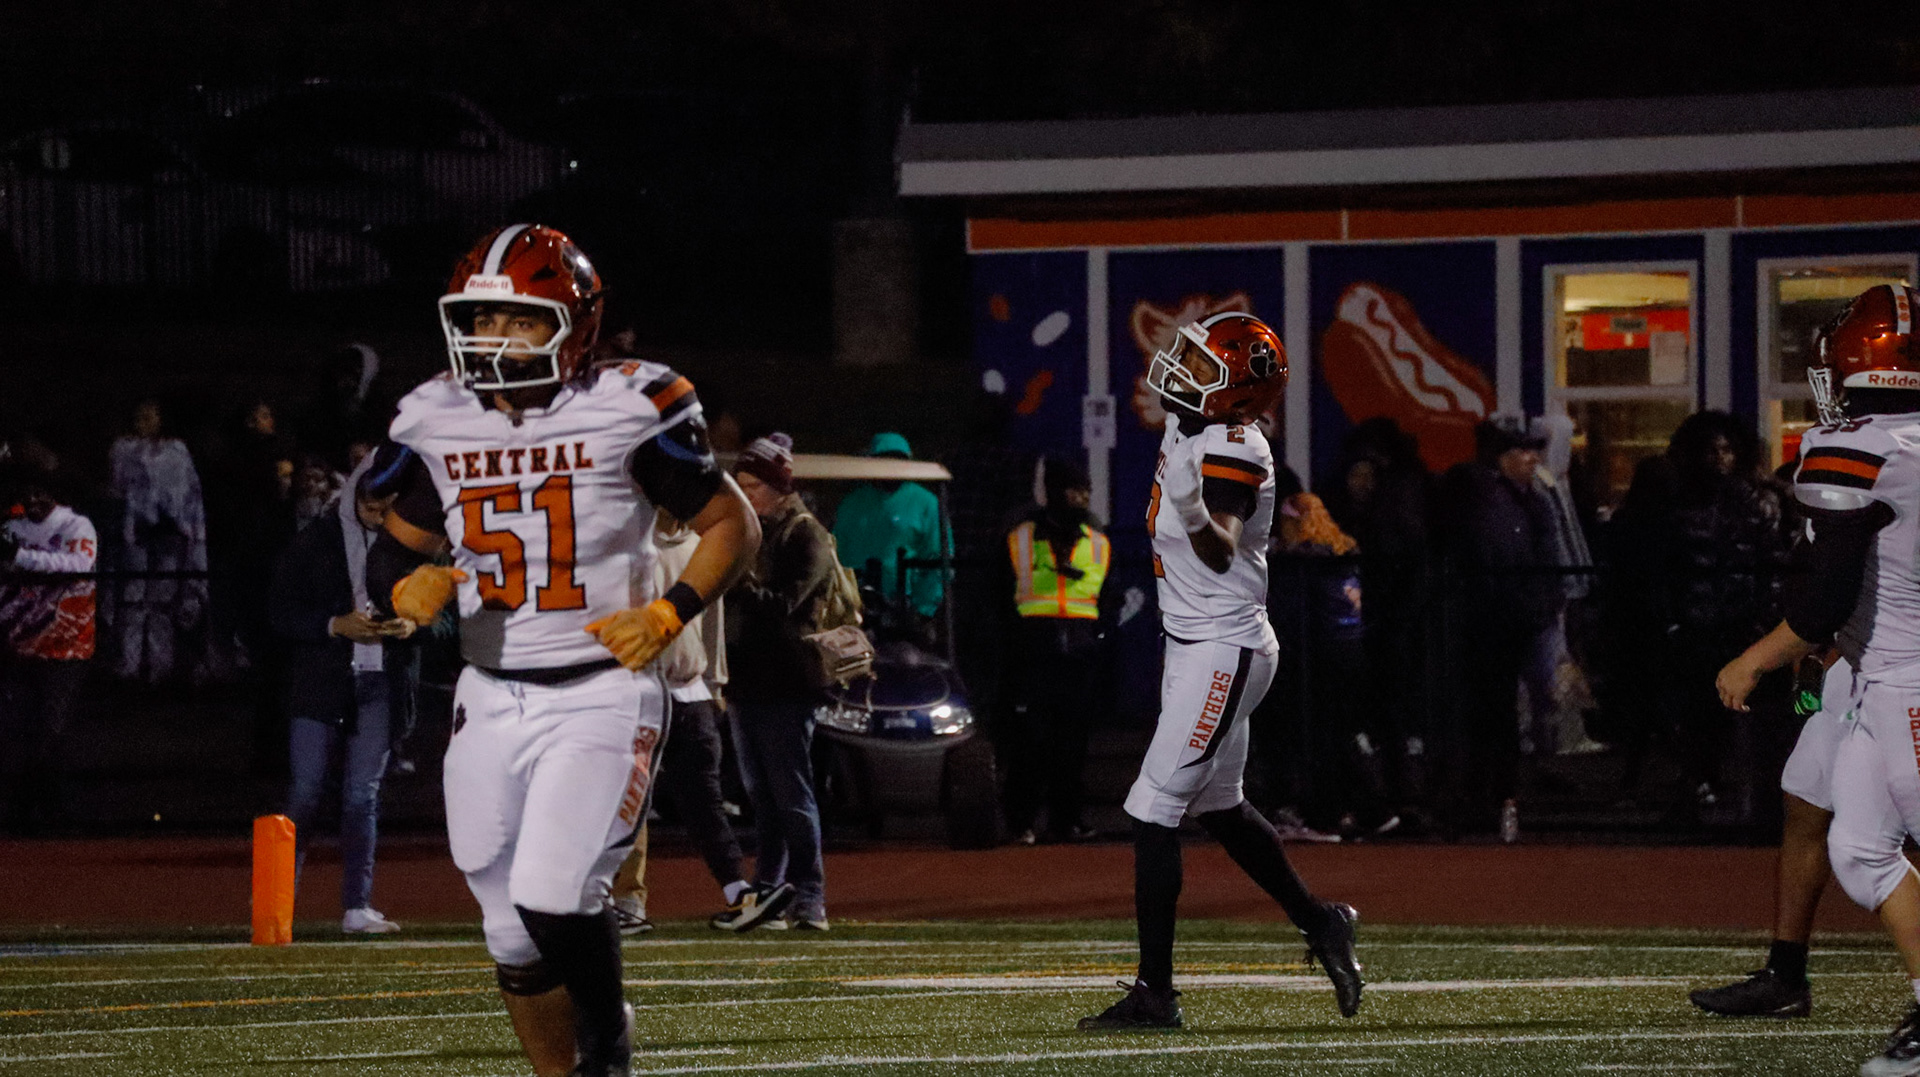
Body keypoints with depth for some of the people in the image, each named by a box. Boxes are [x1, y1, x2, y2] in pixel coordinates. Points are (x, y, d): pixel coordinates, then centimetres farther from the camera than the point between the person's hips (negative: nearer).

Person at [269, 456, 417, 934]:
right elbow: (280, 611, -2)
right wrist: (336, 625, -16)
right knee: (304, 792, -3)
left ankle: (357, 907, 6)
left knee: (363, 795, 3)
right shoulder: (314, 541, 0)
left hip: (381, 684, 2)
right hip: (319, 684, -2)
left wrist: (414, 625, -9)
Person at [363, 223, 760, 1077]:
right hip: (490, 701, 5)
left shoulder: (628, 411, -8)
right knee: (512, 934, 7)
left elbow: (731, 525, 0)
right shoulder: (437, 423, 4)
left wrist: (668, 615, -15)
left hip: (601, 693, -5)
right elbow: (397, 546, 16)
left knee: (551, 898, -19)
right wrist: (405, 589, -8)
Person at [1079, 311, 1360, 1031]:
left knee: (1152, 811, -11)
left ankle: (1155, 993, -9)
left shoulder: (1234, 452, -21)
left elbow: (1221, 552, -34)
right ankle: (1321, 924, 34)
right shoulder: (1185, 431, 7)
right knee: (1220, 808, 21)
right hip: (1192, 644, 10)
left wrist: (1194, 513, -50)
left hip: (1222, 650, -10)